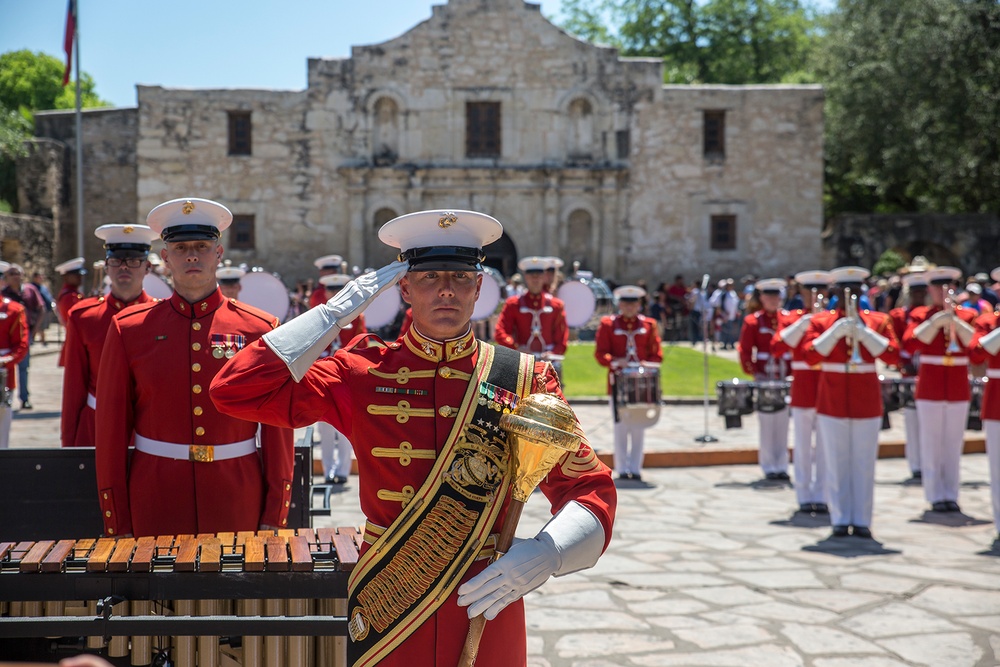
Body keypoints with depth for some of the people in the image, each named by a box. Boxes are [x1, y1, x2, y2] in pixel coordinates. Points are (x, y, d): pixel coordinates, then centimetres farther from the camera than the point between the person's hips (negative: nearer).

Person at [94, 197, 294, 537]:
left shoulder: (258, 328, 0)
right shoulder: (129, 328, 1)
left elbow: (278, 425, 1)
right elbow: (111, 428, 2)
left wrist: (274, 517, -2)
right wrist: (116, 523, 1)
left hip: (238, 501, 0)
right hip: (156, 506, 0)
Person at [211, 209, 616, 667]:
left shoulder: (523, 380, -2)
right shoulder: (364, 374, -3)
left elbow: (590, 490, -3)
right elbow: (237, 391, -11)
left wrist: (547, 554, -23)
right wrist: (336, 312, -11)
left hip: (487, 606, 1)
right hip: (385, 608, 0)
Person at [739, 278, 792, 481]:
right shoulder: (752, 321, -1)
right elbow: (744, 351, -3)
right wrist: (754, 373, -12)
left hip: (785, 378, 3)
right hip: (764, 379, -3)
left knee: (782, 424, 6)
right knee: (767, 425, 1)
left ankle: (781, 466, 13)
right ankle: (769, 467, 7)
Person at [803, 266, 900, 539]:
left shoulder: (878, 321, 5)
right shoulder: (820, 321, 4)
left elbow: (893, 355, -6)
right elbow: (811, 355, -8)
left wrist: (864, 333, -15)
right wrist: (835, 332, -17)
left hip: (866, 402, 1)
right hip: (832, 402, 0)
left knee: (864, 464, 2)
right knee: (837, 463, 2)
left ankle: (862, 521, 8)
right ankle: (840, 520, 8)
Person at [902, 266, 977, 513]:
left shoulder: (967, 315, 6)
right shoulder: (920, 315, 1)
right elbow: (909, 344, -14)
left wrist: (956, 321, -20)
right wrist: (936, 322, -20)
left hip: (958, 389, 2)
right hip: (930, 389, -2)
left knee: (953, 445, 6)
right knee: (931, 444, 0)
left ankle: (951, 495, 13)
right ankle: (936, 496, 6)